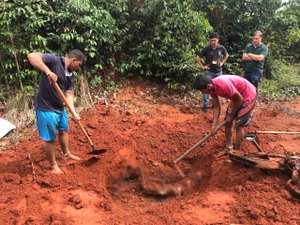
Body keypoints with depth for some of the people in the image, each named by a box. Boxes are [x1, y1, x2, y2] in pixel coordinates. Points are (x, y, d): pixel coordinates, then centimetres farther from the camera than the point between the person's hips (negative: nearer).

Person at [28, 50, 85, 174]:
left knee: (64, 130, 24)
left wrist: (74, 112, -7)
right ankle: (53, 165, 23)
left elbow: (69, 94, 5)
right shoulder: (54, 60, -17)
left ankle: (67, 154, 47)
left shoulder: (71, 75, 7)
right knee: (50, 139, 4)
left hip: (60, 107, 9)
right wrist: (48, 71, -41)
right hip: (46, 108, -9)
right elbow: (32, 56, -28)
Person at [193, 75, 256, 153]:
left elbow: (239, 99, -24)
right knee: (227, 121, 9)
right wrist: (214, 126, -9)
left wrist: (231, 115, -12)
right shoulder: (211, 88, -11)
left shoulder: (223, 85, -37)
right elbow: (216, 106, -4)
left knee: (239, 125, -8)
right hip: (237, 96, 8)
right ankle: (229, 148, 22)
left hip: (248, 95, -8)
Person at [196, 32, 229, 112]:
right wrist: (202, 66, -7)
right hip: (209, 72, -3)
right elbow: (198, 58, -4)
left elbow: (226, 55, 16)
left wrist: (222, 63, 7)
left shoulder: (221, 48, -4)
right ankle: (205, 105, 3)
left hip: (218, 71, 3)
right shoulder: (206, 49, -12)